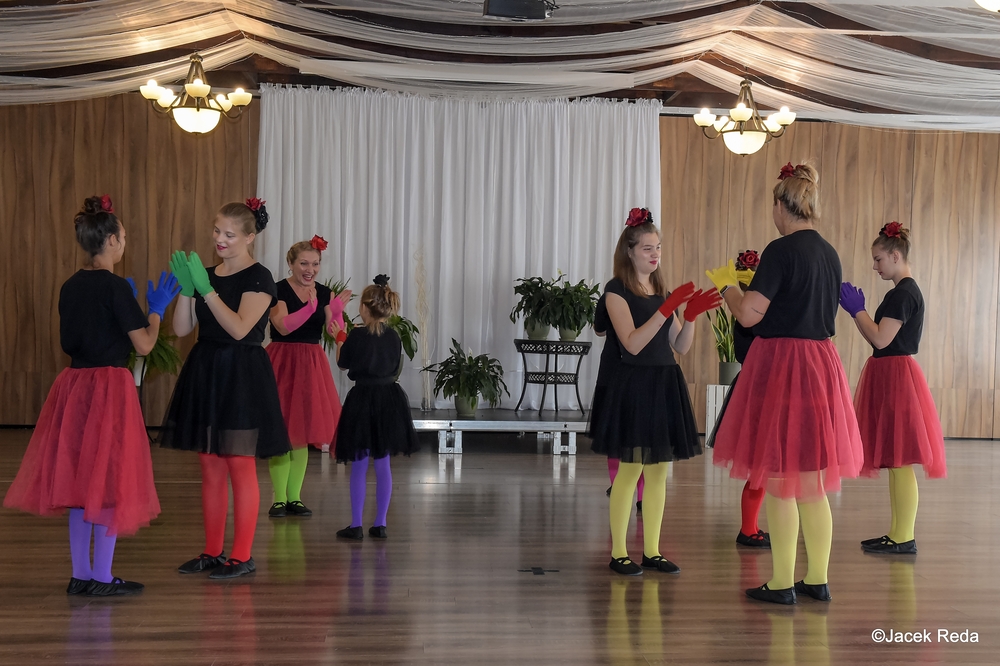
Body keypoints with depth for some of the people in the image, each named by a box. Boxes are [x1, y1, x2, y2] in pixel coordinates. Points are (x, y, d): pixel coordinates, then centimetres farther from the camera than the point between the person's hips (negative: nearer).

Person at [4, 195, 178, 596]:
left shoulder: (70, 287, 8)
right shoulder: (116, 288, -13)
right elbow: (143, 345, -12)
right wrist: (157, 308, 5)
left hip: (73, 386, 7)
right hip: (109, 387, -7)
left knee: (78, 479, 12)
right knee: (108, 480, 1)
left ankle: (80, 575, 20)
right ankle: (102, 578, 8)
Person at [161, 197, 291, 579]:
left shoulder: (258, 278, -8)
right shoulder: (206, 274, 11)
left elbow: (239, 328, -21)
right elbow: (181, 329, 5)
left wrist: (206, 289, -23)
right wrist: (186, 288, -9)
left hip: (241, 376, -7)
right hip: (204, 372, 7)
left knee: (240, 465, -2)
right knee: (210, 466, 11)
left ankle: (242, 557, 7)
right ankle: (212, 552, 21)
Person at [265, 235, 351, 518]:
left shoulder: (324, 293, 6)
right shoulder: (278, 290, -8)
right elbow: (283, 326, -24)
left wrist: (337, 310, -19)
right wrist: (311, 306, -34)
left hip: (311, 365, 5)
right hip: (282, 363, -4)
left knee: (302, 432, 8)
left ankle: (294, 497, 17)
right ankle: (279, 499, 7)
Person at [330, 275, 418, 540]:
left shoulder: (357, 335, -12)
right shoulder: (394, 336, 0)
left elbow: (343, 363, 1)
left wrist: (339, 338, 17)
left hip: (363, 400, -4)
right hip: (389, 400, 4)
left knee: (359, 466, 3)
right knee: (383, 465, 10)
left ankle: (356, 525, 6)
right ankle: (380, 524, 14)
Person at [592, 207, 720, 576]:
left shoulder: (661, 290, 14)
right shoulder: (617, 290, -5)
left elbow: (681, 346, 11)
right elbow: (633, 344, -17)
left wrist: (692, 314, -5)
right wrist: (669, 307, -21)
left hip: (666, 383, 7)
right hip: (634, 384, -6)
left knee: (658, 470, 8)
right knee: (630, 469, -4)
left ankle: (652, 551, 16)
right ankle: (618, 553, 6)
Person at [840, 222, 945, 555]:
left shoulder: (903, 293, -14)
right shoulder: (907, 291, 17)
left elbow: (881, 339, -19)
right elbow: (880, 337, 16)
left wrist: (857, 309, -9)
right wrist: (858, 310, 11)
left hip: (896, 377, -11)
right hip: (892, 376, 11)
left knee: (900, 460, -6)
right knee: (896, 461, 13)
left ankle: (904, 539, -1)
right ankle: (897, 533, 19)